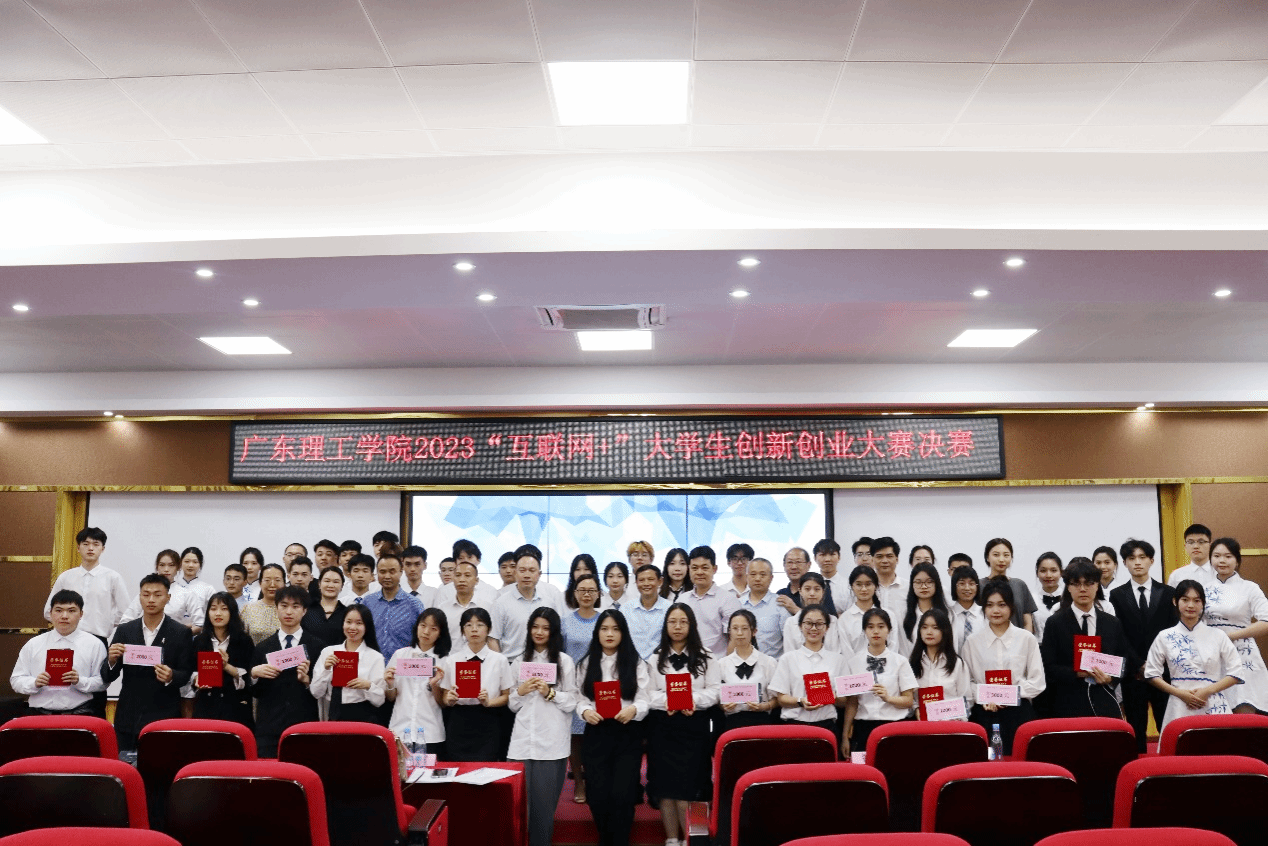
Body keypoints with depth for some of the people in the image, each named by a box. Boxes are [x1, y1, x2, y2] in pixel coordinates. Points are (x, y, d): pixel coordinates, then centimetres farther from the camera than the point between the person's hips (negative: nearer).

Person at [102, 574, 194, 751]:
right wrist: (111, 660, -14)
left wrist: (171, 677, -20)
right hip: (128, 720, 3)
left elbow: (186, 674, 2)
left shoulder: (181, 633, -1)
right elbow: (107, 678, 7)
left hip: (164, 719, -3)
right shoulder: (124, 631, 7)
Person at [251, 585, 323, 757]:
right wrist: (254, 673, -6)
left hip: (305, 728, -2)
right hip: (269, 729, 2)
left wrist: (306, 679, -14)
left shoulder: (318, 647, 5)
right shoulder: (262, 648, 13)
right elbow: (254, 692, 13)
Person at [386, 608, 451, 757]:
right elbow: (390, 698, 12)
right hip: (400, 732, 2)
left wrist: (434, 685, -14)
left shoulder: (444, 661, 2)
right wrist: (390, 684, -7)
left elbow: (443, 703, 2)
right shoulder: (400, 655, 7)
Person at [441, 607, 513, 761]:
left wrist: (488, 702, -13)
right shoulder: (452, 660, 6)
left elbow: (506, 696, 4)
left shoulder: (499, 660, 4)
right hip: (459, 724, 1)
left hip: (488, 726, -1)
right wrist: (450, 699, -13)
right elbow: (444, 700, 8)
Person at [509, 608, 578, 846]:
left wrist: (550, 693, -13)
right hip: (522, 740, 3)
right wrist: (520, 691, -4)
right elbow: (513, 705, 15)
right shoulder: (520, 661, 14)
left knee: (544, 802, 1)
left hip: (551, 743, -2)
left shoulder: (564, 661, 4)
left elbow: (571, 702, 1)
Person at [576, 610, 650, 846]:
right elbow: (580, 699, 4)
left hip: (628, 734, -1)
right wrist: (585, 711, -16)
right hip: (596, 734, 1)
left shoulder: (636, 664, 5)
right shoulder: (586, 664, 10)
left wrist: (633, 710, -23)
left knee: (622, 794, -10)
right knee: (598, 794, 1)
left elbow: (644, 701, -3)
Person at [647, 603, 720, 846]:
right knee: (665, 786, 2)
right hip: (662, 726, 1)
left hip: (694, 726, -1)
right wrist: (666, 701, -18)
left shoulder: (705, 658, 7)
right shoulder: (655, 659, 8)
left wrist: (693, 700, -17)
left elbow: (714, 691, 0)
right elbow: (647, 694, 0)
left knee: (687, 786, -6)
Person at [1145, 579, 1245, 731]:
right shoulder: (1164, 637, 6)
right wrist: (1180, 693, -6)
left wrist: (1207, 691, -7)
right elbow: (1152, 674, 7)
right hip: (1180, 709, 0)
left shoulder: (1217, 636, 7)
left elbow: (1236, 673, 6)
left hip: (1214, 707, 0)